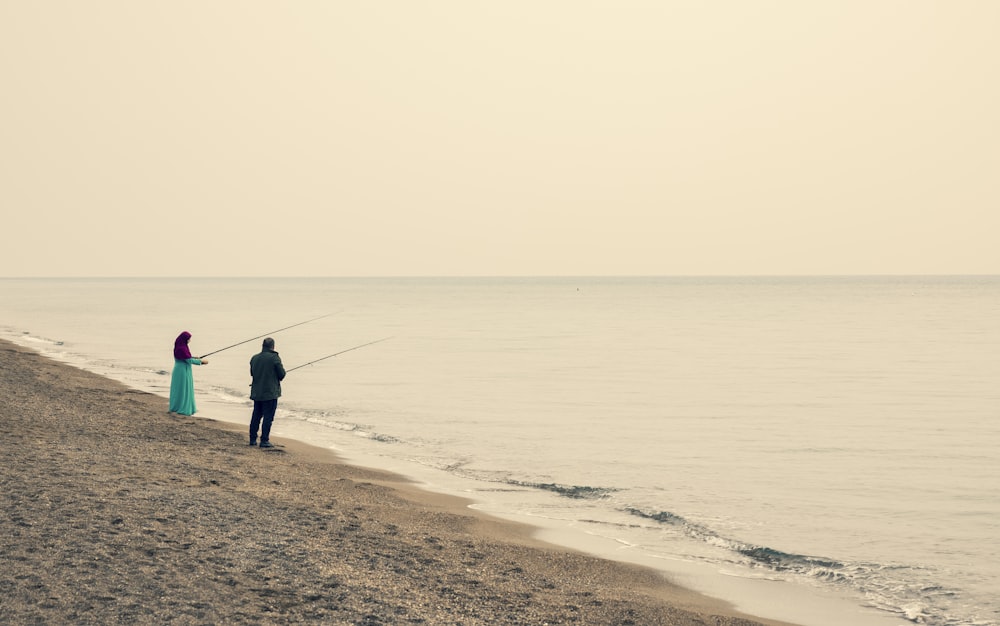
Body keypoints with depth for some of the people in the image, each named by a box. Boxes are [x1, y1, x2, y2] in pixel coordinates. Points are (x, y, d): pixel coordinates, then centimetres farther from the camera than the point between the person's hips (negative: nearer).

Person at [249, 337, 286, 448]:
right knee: (268, 417, -2)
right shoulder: (274, 358, -13)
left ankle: (253, 439, 18)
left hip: (256, 392, 6)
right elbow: (282, 374, -10)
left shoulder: (254, 358, 5)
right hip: (270, 393, -6)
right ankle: (264, 440, -4)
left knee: (256, 416, 14)